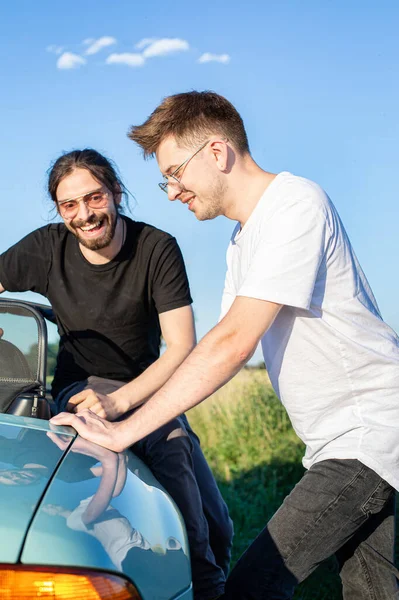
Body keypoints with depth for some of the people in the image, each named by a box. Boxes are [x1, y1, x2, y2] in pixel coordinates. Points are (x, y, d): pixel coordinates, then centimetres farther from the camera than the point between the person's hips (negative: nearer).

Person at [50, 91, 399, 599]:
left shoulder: (295, 204, -17)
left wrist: (126, 430, -21)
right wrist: (122, 396, 6)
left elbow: (234, 344, -24)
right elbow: (226, 345, 16)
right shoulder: (243, 240, 15)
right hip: (338, 440, 9)